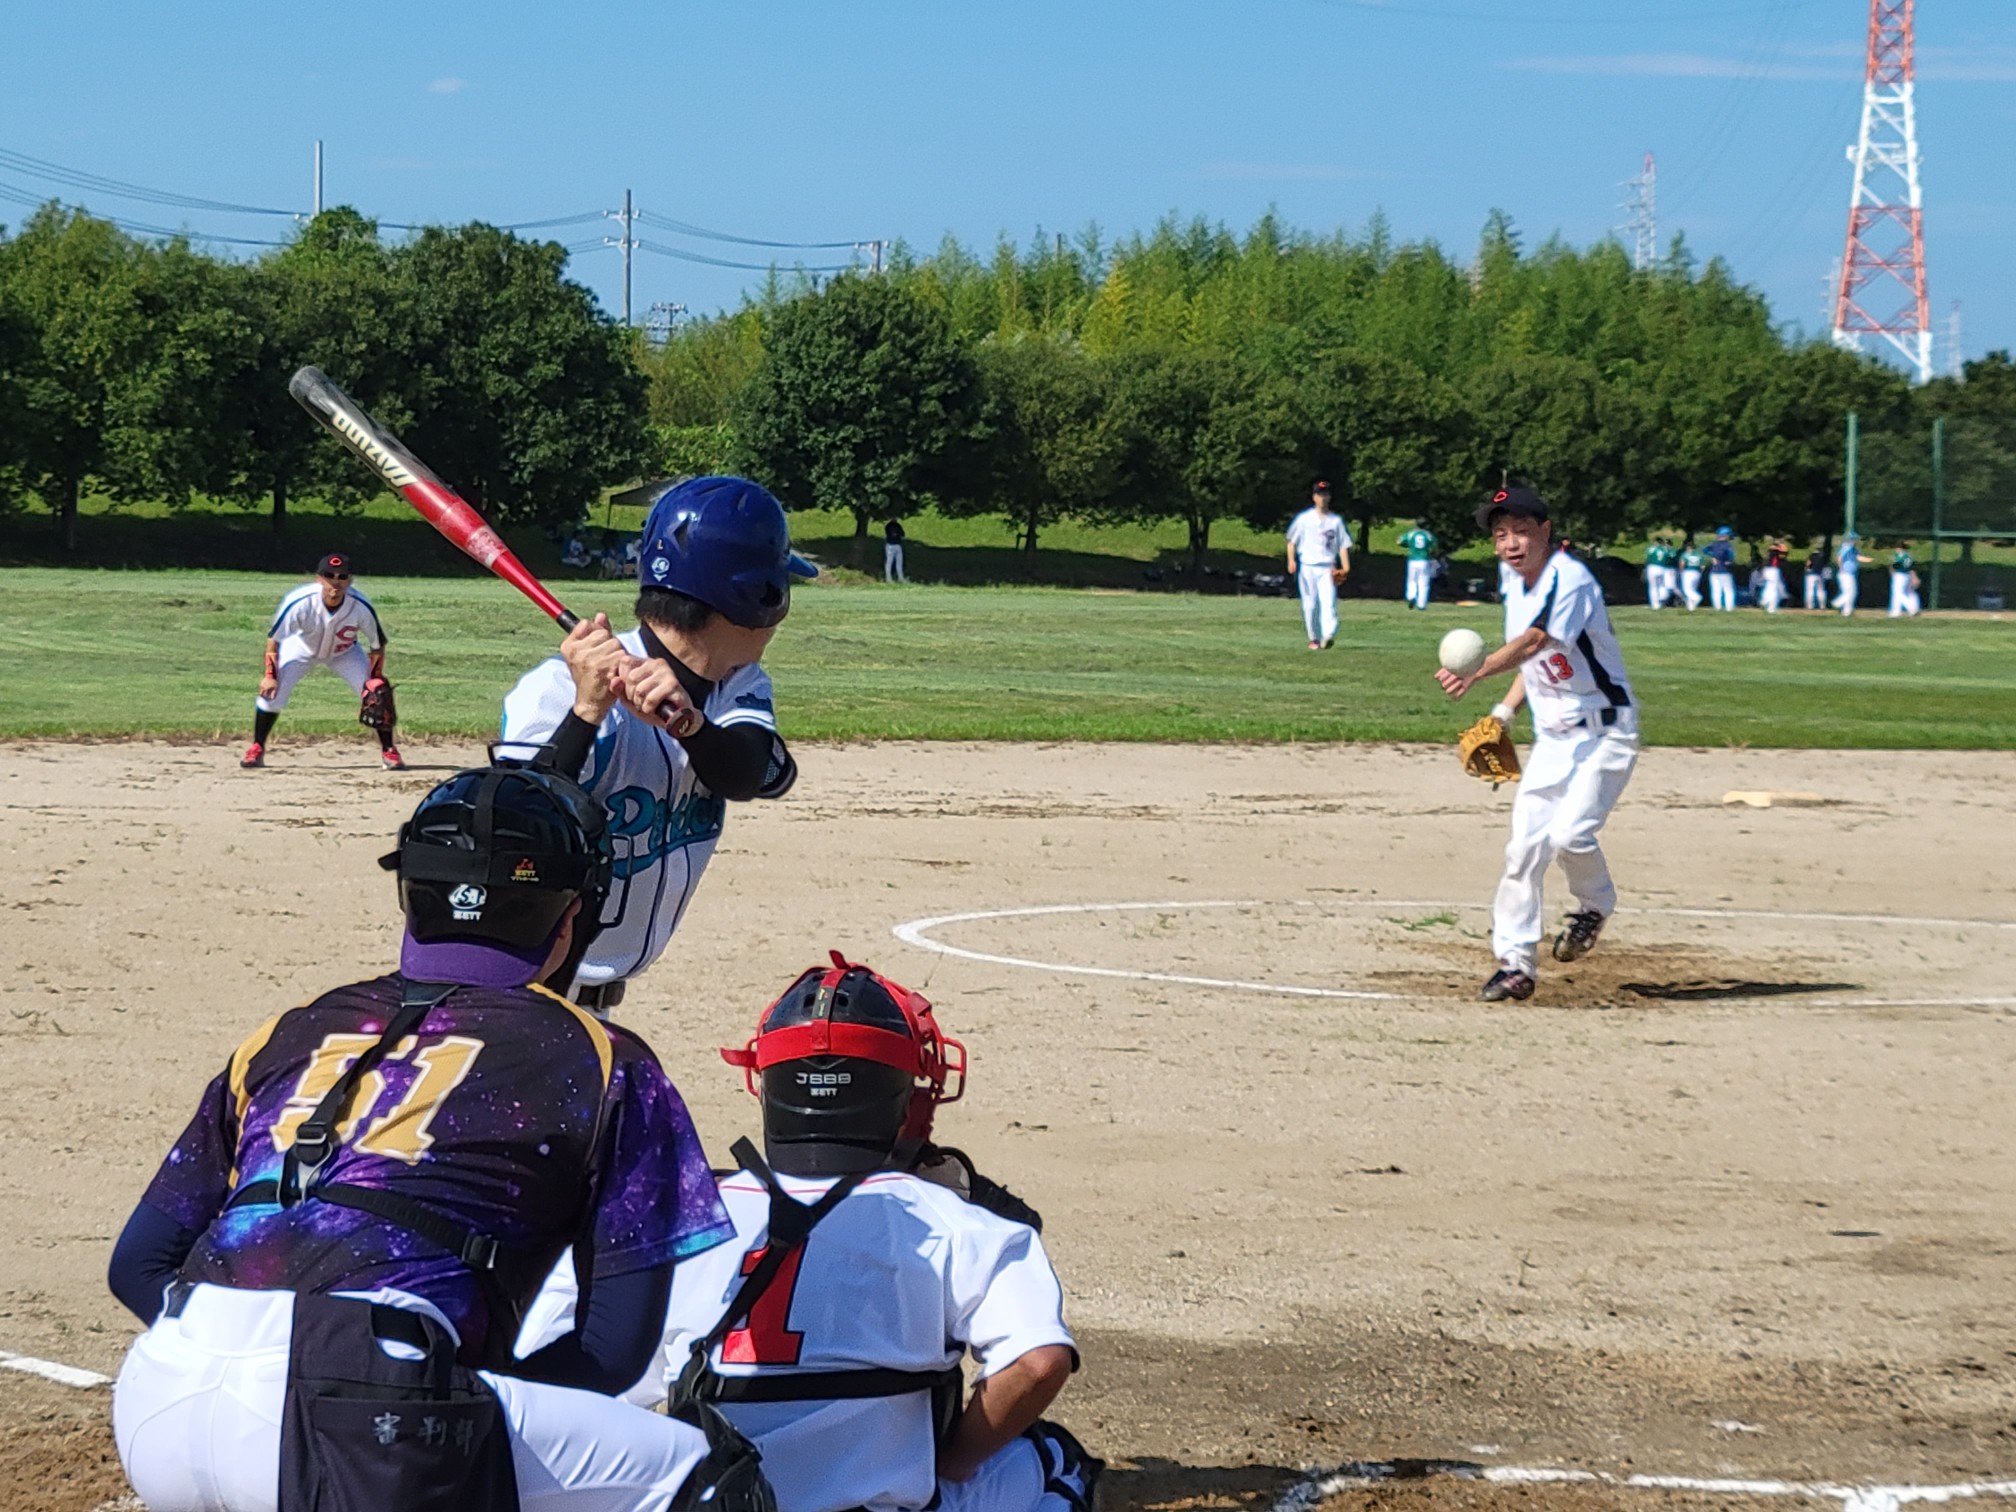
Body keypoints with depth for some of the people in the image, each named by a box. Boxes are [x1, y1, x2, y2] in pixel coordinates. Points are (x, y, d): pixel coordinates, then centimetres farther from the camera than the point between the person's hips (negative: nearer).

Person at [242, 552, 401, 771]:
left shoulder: (361, 607, -33)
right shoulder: (299, 602, -37)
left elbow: (377, 645, -17)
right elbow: (273, 638, -23)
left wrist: (374, 680, -22)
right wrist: (270, 675, -25)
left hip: (345, 653, 1)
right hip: (301, 648, -1)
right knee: (272, 691, -16)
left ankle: (388, 750, 6)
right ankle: (256, 749, 2)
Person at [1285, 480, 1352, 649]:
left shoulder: (1336, 521, 8)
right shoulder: (1304, 519, 5)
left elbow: (1343, 545, 6)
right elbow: (1292, 540, 10)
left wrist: (1345, 568, -6)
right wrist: (1291, 560, -3)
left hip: (1328, 568, 0)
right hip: (1307, 567, 0)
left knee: (1328, 602, -16)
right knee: (1310, 605, 1)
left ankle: (1328, 635, -28)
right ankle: (1314, 638, 12)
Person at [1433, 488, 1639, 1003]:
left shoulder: (1571, 579, -20)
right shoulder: (1516, 584, 7)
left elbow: (1534, 641, -36)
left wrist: (1477, 673, -52)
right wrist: (1504, 712, 4)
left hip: (1605, 733, -8)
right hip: (1552, 737, 8)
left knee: (1569, 833, -21)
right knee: (1524, 847, -1)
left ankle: (1594, 905, 10)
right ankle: (1515, 963, 6)